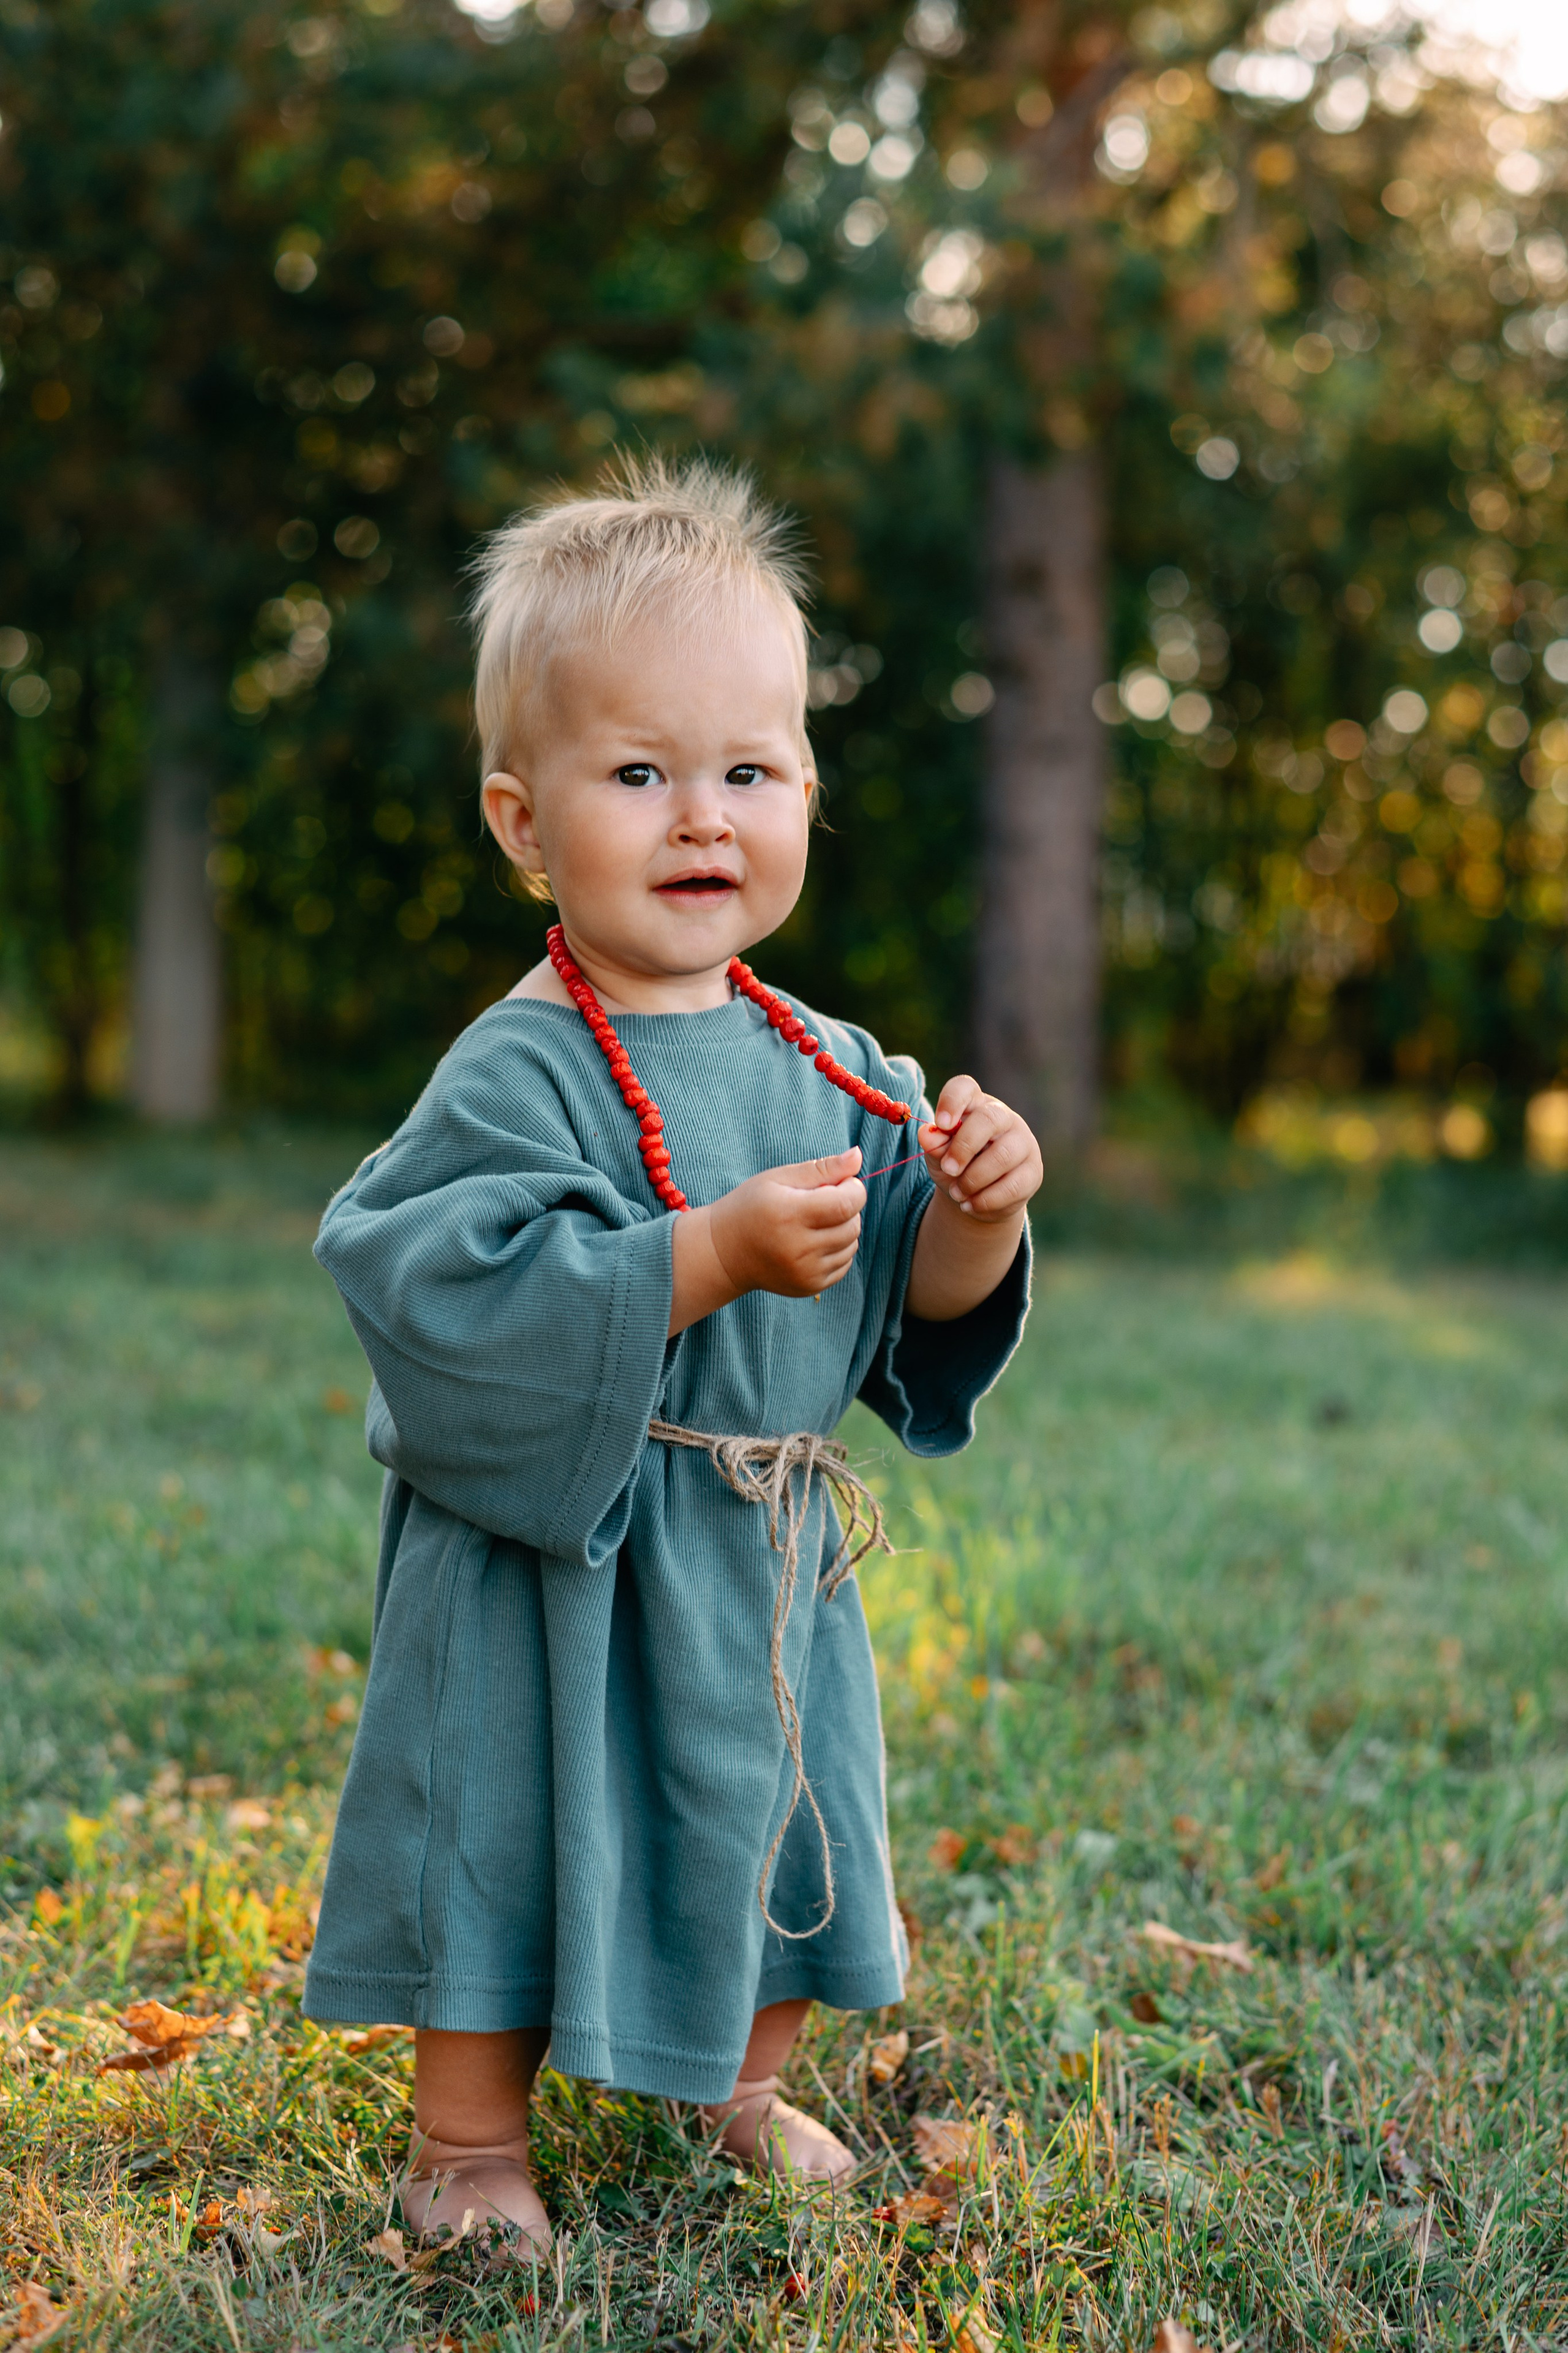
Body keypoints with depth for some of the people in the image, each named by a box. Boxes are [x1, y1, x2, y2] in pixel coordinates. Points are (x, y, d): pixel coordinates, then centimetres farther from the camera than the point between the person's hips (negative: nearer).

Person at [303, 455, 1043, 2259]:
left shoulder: (832, 1072, 2)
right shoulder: (522, 1075, -18)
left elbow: (916, 1312, 6)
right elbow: (460, 1297, -29)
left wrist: (975, 1212, -15)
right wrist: (714, 1254, -33)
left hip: (770, 1570, 7)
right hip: (552, 1571, -6)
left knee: (781, 1834, 21)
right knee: (517, 1841, 4)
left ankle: (740, 2091, 46)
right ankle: (466, 2147, 26)